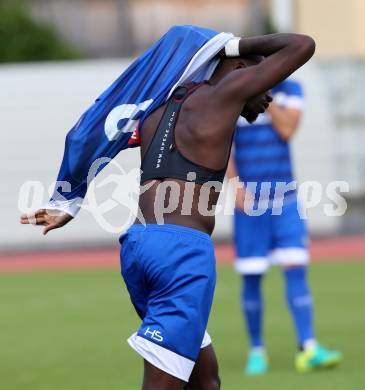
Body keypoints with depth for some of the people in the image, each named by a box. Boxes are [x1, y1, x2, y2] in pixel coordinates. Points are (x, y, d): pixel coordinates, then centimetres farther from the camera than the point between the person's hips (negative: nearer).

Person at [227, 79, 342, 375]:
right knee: (251, 276, 1)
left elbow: (287, 129, -10)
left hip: (285, 198, 1)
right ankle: (257, 349, 13)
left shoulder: (290, 89, 6)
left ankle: (308, 349, -13)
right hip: (248, 200, -1)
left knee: (296, 269, -9)